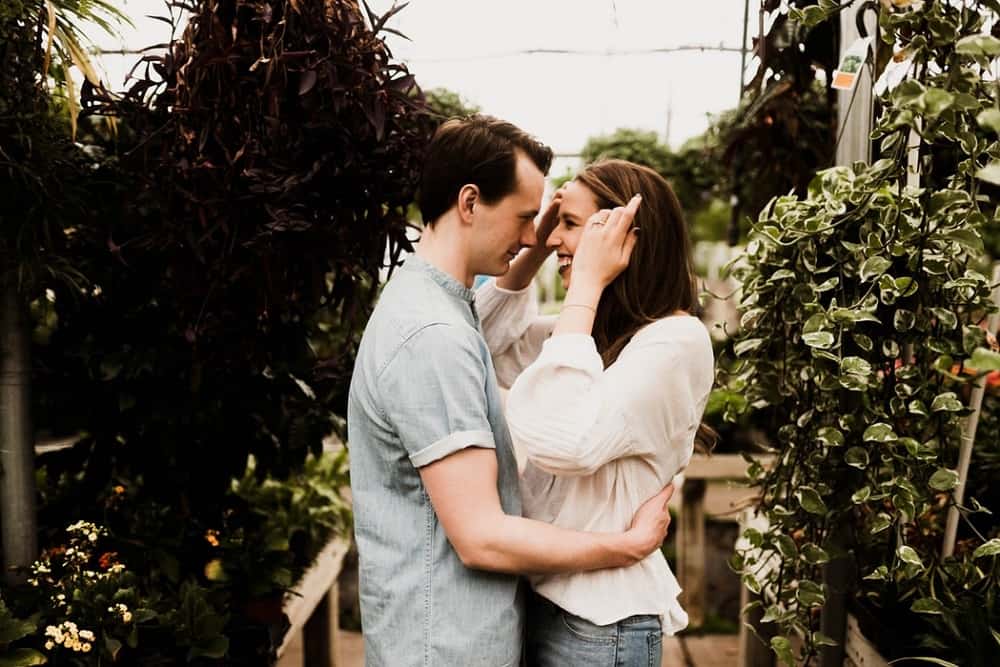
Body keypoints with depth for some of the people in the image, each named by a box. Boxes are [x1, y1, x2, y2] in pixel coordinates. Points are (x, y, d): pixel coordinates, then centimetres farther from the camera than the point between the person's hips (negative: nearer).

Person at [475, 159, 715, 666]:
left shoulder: (677, 341, -21)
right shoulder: (593, 328, 6)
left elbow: (562, 440, -33)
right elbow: (489, 348, 11)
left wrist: (585, 283, -26)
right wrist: (533, 252, 0)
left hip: (598, 621, -8)